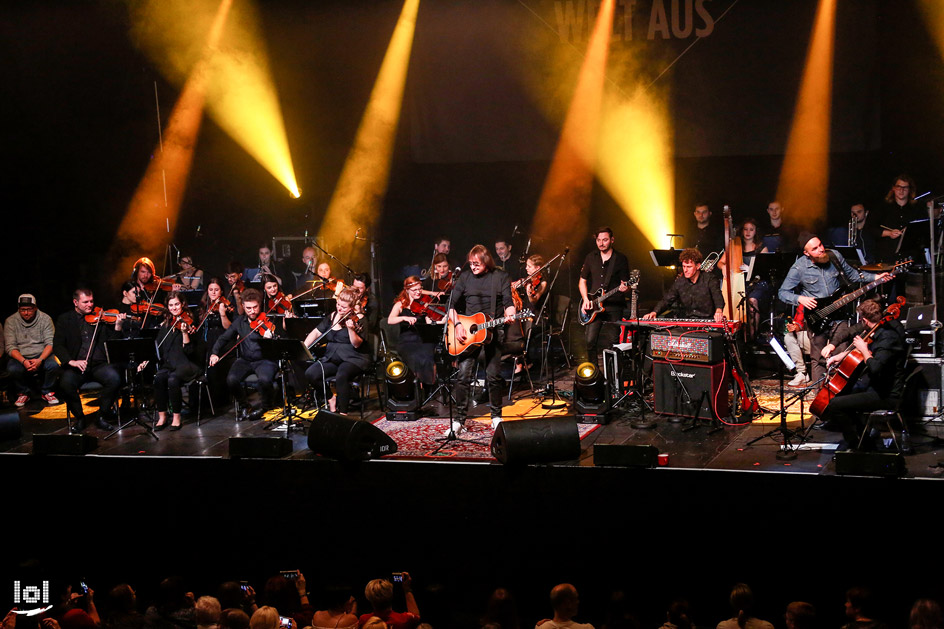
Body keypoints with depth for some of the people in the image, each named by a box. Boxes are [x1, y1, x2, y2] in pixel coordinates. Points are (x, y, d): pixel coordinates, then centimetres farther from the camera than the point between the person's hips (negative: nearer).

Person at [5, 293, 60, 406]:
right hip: (20, 357, 0)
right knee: (12, 369, -33)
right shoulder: (11, 321, -1)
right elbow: (10, 347, -7)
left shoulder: (45, 319, -1)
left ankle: (47, 392, -2)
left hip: (41, 355, 0)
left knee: (54, 365, -31)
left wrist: (40, 360, -25)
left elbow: (50, 343, -7)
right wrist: (24, 361, -25)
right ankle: (23, 393, -2)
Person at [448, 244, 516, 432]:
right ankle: (459, 420, -3)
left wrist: (510, 315, -24)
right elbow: (452, 305, 6)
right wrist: (457, 324, -9)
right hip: (468, 331, 1)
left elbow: (508, 303, -3)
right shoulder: (465, 278, 8)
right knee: (464, 376, -8)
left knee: (494, 376, 0)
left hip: (493, 331, -1)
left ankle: (496, 417, 16)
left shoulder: (501, 277, 5)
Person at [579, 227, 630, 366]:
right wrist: (585, 299, 2)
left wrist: (624, 288, -20)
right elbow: (582, 281, 16)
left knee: (613, 342, -3)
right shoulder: (591, 257, 11)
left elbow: (626, 284, 4)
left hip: (614, 306, -2)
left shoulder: (620, 259, 1)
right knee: (590, 341, -7)